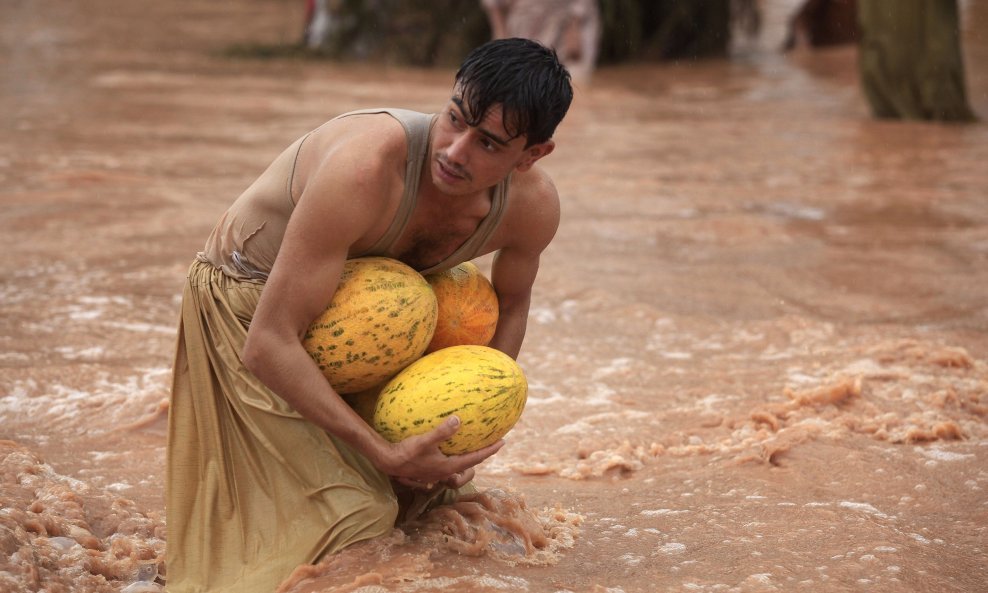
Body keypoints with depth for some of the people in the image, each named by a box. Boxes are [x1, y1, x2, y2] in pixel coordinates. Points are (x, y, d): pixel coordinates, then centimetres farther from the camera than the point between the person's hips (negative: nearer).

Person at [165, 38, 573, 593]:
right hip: (248, 302, -7)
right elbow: (268, 345, -38)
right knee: (356, 509, -13)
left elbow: (511, 301, 7)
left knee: (437, 483, 11)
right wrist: (386, 454, -39)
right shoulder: (365, 166, -41)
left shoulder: (534, 206, -20)